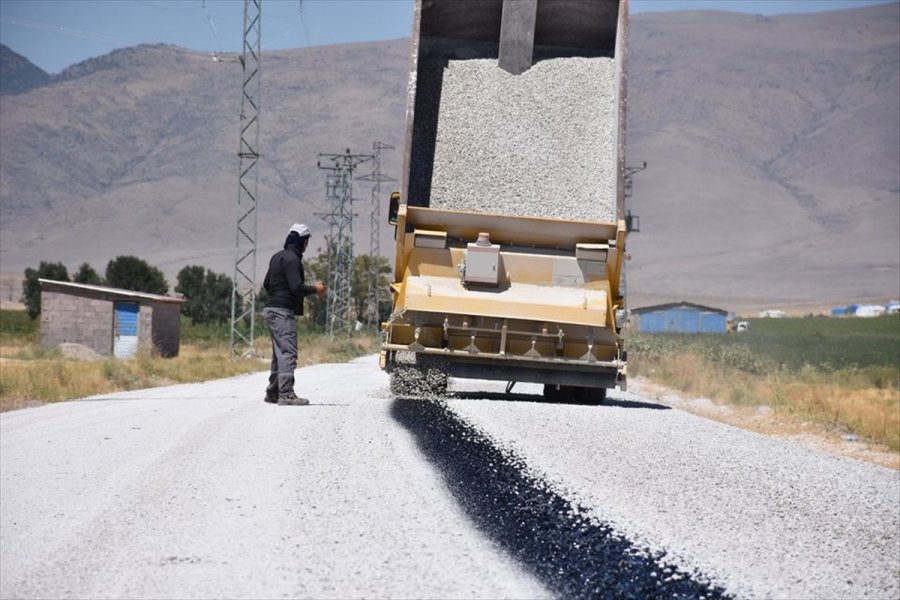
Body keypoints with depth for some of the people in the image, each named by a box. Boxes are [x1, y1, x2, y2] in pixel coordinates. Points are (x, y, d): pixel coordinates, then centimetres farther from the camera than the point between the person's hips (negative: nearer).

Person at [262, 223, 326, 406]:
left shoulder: (278, 257, 17)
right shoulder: (291, 259, -14)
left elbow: (267, 284, 24)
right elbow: (297, 287, -21)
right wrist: (315, 288, -6)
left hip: (272, 309, 10)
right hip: (284, 312, -10)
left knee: (279, 353, 16)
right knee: (288, 353, -12)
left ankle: (273, 392, 20)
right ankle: (286, 394, -18)